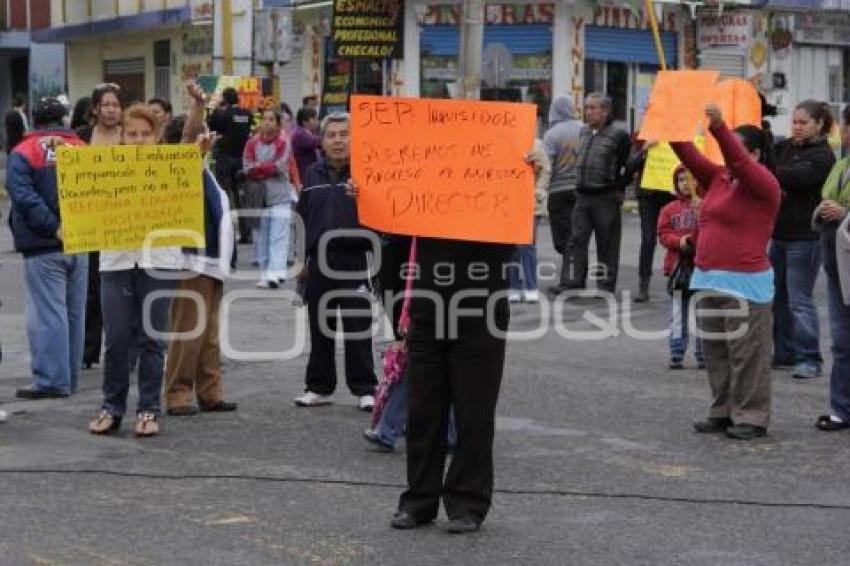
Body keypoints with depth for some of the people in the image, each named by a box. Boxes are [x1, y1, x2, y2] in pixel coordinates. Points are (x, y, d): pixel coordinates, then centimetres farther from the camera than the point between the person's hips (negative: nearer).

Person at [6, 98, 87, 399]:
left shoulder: (22, 152, -4)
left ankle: (52, 380, -8)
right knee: (74, 313, 12)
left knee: (48, 313, -5)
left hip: (43, 247, -5)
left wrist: (54, 227, -17)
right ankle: (70, 377, 18)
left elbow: (23, 196, -16)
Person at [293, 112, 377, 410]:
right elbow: (302, 217, 16)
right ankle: (319, 387, 21)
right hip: (319, 260, 5)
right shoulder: (314, 174, 12)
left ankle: (364, 389, 8)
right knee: (319, 327, 11)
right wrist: (300, 259, 13)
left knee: (357, 329, 0)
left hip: (354, 261, -5)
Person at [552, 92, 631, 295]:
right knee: (576, 240, 0)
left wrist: (619, 190, -6)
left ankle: (606, 284, 9)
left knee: (607, 244, 2)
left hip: (606, 198, -6)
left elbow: (628, 165, -7)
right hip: (582, 196, 6)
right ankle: (573, 281, 1)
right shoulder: (584, 132, 13)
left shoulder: (618, 135, -8)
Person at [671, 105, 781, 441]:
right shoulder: (718, 178, 13)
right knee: (715, 351, 12)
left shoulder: (764, 184, -8)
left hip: (745, 283, -8)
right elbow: (690, 156, 8)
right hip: (708, 279, 8)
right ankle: (723, 412, 21)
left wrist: (719, 128, -36)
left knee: (746, 352, -3)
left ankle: (751, 418, 3)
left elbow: (740, 164, -25)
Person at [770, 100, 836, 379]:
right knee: (777, 298, 13)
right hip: (780, 234, 8)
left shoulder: (823, 156, -12)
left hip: (805, 238, -8)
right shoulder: (786, 147, 11)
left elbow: (793, 176, -27)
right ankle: (784, 353, 23)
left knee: (800, 299, -7)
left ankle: (809, 359, -1)